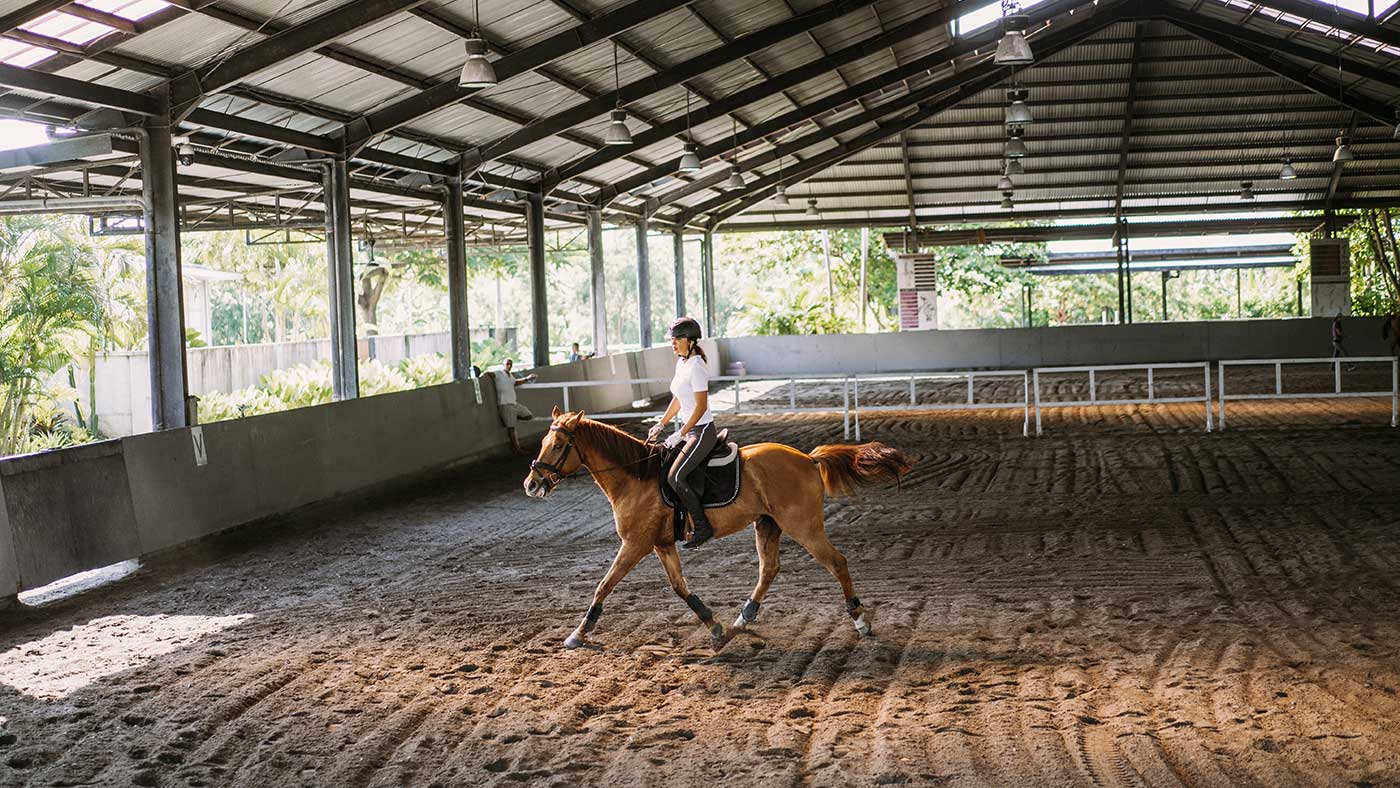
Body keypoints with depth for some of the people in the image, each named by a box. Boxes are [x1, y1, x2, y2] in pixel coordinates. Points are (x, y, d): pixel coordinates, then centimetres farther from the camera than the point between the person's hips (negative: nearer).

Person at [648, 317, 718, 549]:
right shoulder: (681, 362, 11)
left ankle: (702, 527, -13)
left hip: (702, 431, -10)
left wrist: (680, 435, -20)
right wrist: (660, 426, 17)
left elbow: (701, 406, -21)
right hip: (688, 429, 10)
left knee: (675, 476, -21)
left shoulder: (696, 366, -18)